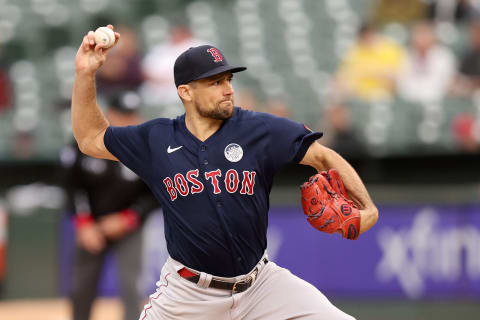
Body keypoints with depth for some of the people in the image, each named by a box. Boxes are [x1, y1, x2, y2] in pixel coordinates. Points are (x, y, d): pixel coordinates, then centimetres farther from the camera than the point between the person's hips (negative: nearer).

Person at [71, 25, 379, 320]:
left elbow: (324, 157, -6)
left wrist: (367, 207, -21)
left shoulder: (261, 130, -7)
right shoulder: (156, 140, -1)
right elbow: (91, 139, 10)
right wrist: (85, 74, -3)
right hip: (189, 290, 0)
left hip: (260, 283, 0)